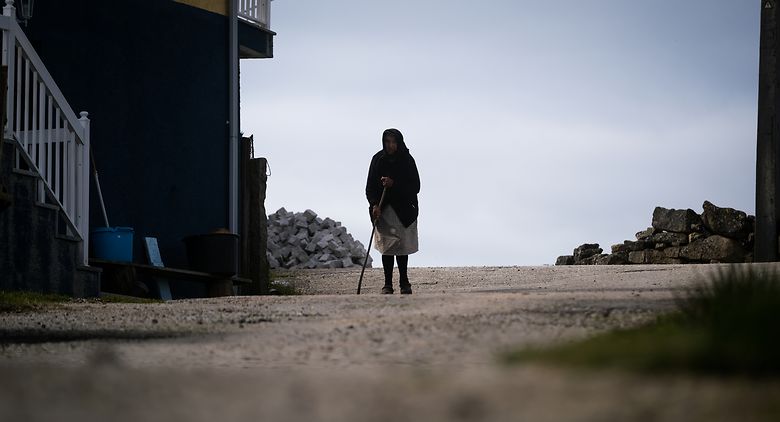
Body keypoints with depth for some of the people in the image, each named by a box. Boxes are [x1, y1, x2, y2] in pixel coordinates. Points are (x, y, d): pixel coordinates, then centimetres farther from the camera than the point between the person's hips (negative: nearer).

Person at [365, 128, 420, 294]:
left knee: (402, 246, -1)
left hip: (404, 210, -1)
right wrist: (374, 204, -16)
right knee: (387, 246, -4)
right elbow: (370, 187, 0)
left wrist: (394, 184, -18)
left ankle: (404, 282, 11)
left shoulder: (407, 160, -3)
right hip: (383, 211, 1)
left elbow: (415, 187, -6)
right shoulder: (378, 159, 0)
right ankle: (388, 284, -2)